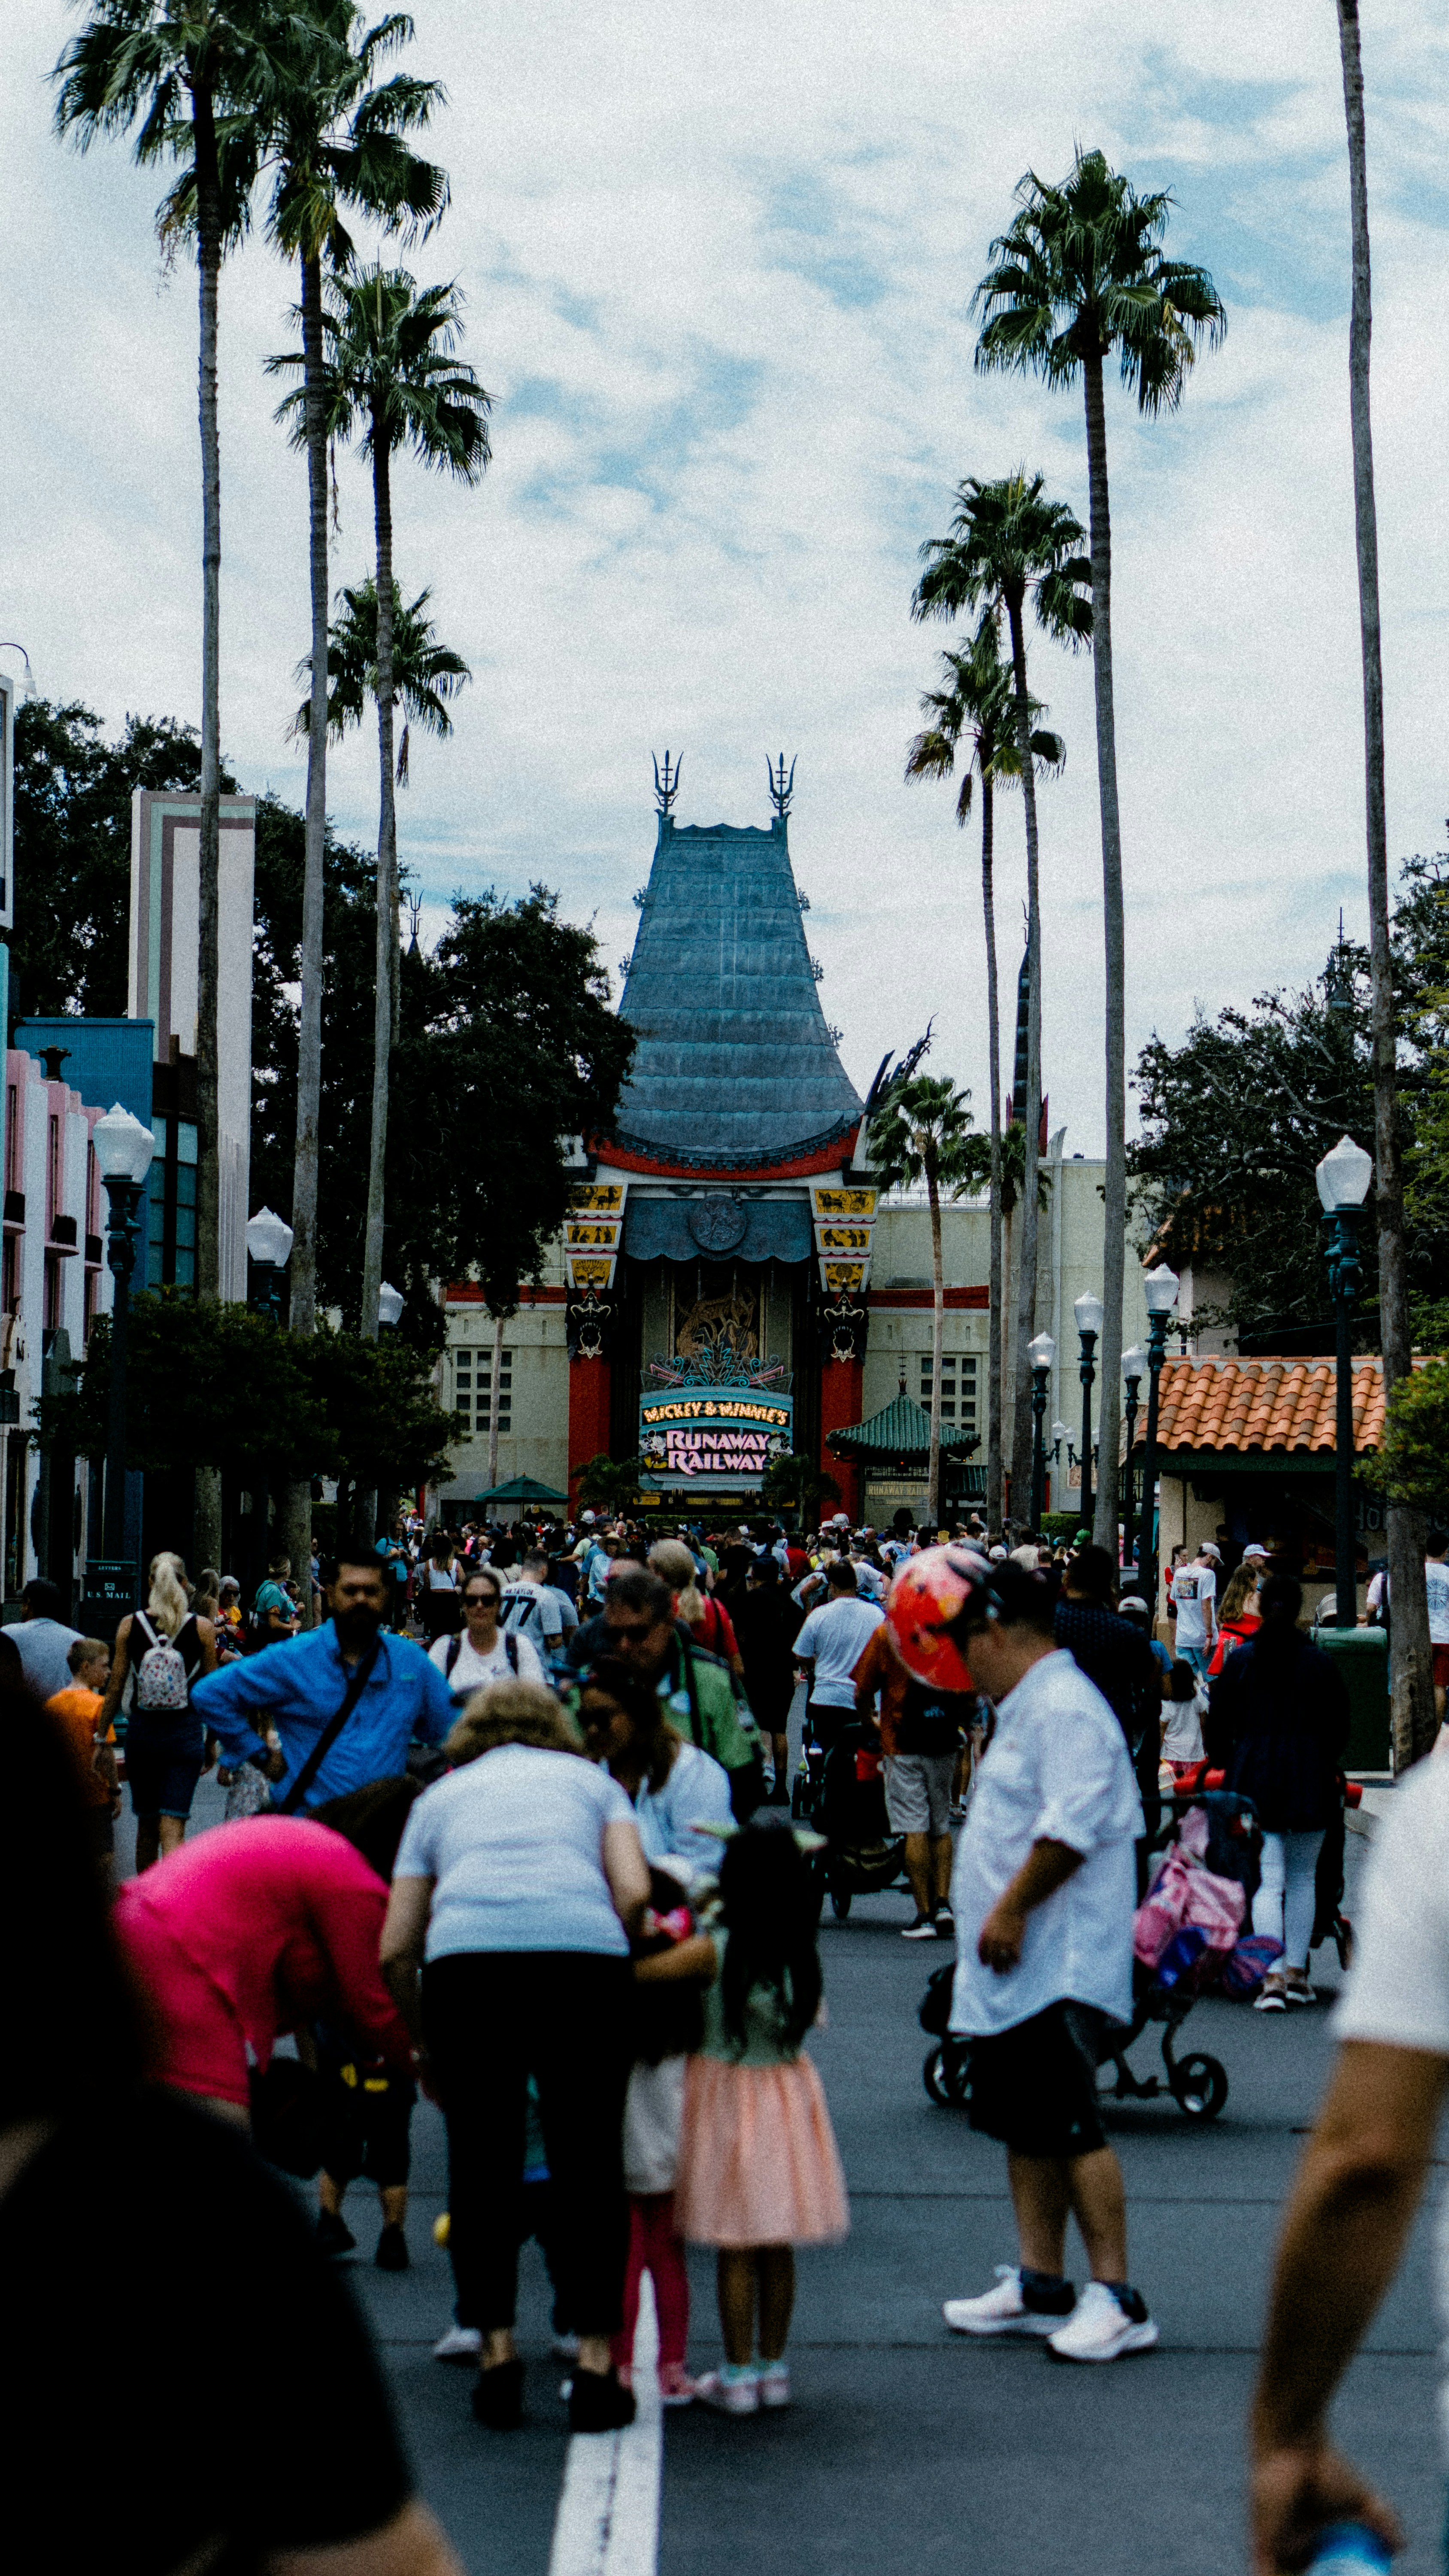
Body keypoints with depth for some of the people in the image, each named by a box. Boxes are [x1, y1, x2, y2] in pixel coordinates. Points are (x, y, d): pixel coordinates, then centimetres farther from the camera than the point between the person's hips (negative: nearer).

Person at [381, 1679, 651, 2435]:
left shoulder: (440, 1797, 29)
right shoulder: (591, 1779, 28)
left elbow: (395, 1951, 22)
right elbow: (634, 1893, 10)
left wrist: (425, 2050, 34)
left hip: (466, 1956, 1)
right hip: (585, 1954, 0)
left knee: (481, 2165, 12)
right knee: (588, 2165, 8)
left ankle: (497, 2354, 14)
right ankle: (595, 2362, 8)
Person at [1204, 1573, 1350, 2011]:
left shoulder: (1239, 1661, 0)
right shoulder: (1321, 1662, 1)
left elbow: (1218, 1725, 2)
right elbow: (1340, 1728, 5)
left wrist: (1223, 1762, 20)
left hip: (1255, 1783, -1)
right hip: (1311, 1785, 1)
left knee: (1267, 1879, -3)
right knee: (1303, 1877, 13)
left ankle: (1272, 1978, -13)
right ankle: (1297, 1973, 15)